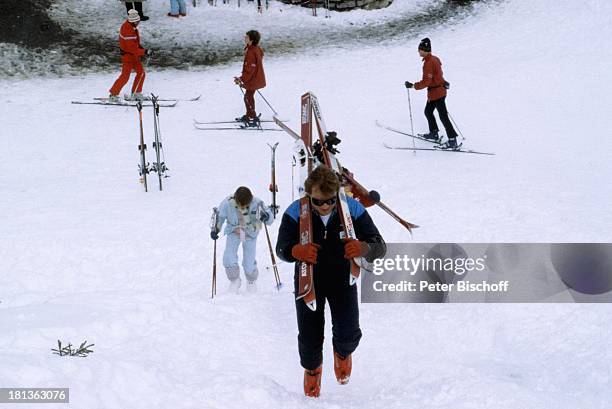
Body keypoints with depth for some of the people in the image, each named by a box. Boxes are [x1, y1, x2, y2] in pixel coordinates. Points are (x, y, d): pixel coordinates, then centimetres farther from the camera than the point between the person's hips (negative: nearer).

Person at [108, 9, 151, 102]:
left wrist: (139, 47, 7)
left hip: (134, 54, 9)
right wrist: (144, 52, -32)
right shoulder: (127, 30, -29)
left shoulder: (132, 26, 1)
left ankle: (136, 93, 23)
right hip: (128, 55, -9)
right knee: (125, 76, -5)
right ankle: (113, 95, 5)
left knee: (141, 72, 12)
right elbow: (132, 48, -31)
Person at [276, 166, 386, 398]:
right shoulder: (296, 212, -21)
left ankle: (342, 352, 29)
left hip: (342, 277, 0)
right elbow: (281, 248, -16)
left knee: (348, 334, -11)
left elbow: (379, 246, -20)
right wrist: (296, 251, -41)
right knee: (309, 337, 5)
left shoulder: (352, 209, -21)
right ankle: (312, 368, 42)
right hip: (308, 279, 0)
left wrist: (363, 248, -45)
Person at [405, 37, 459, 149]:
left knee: (443, 116, -5)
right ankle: (434, 133, 34)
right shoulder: (435, 59, 5)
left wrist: (413, 85, -21)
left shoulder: (428, 63, -24)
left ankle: (452, 141, -1)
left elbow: (425, 82, -26)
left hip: (436, 93, -10)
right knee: (428, 111, 22)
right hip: (440, 89, 10)